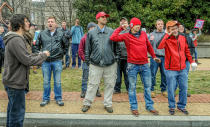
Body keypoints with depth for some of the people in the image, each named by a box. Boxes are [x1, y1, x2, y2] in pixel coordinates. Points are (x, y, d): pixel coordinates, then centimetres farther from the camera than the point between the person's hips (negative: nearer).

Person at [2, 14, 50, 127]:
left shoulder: (16, 38, 12)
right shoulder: (16, 40, -22)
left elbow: (25, 56, 16)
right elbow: (27, 60, -25)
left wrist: (38, 55, 5)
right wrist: (43, 55, -12)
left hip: (13, 81, 11)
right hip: (16, 82, -11)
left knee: (12, 109, 23)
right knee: (18, 111, 2)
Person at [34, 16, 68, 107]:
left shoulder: (60, 34, 2)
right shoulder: (42, 34, 3)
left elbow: (66, 46, 14)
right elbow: (36, 46, 14)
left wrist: (61, 54, 6)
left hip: (57, 61, -1)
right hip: (45, 62, 1)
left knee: (57, 81, 6)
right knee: (46, 82, 10)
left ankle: (58, 98, 20)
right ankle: (46, 98, 23)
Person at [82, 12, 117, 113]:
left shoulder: (111, 31, 6)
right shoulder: (91, 33, 5)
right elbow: (87, 48, 10)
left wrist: (115, 57, 5)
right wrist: (87, 60, 8)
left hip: (110, 64, 1)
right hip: (95, 64, -1)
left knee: (110, 84, 7)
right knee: (92, 84, 3)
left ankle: (108, 104, 22)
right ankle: (87, 103, 19)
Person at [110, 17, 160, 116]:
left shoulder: (144, 34, 11)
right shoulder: (126, 36, -2)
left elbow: (149, 46, 22)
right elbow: (113, 38, -13)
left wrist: (154, 56, 23)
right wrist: (120, 28, -5)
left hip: (145, 65, 4)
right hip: (132, 65, -4)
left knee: (148, 86, 10)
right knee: (132, 87, 5)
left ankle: (149, 106, 23)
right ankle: (134, 107, 17)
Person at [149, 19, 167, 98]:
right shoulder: (152, 34, 6)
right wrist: (150, 40, -15)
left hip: (164, 57, 2)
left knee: (164, 74, 6)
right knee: (153, 74, 0)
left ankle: (164, 89, 20)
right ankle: (152, 90, 11)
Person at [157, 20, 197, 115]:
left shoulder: (183, 38, 5)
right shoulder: (167, 39, -10)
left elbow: (186, 50, 18)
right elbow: (159, 46, -32)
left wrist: (191, 61, 18)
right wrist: (167, 35, -25)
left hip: (183, 69, 5)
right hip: (171, 70, -4)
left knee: (184, 88, 12)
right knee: (171, 89, 5)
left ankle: (181, 106, 30)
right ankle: (172, 106, 25)